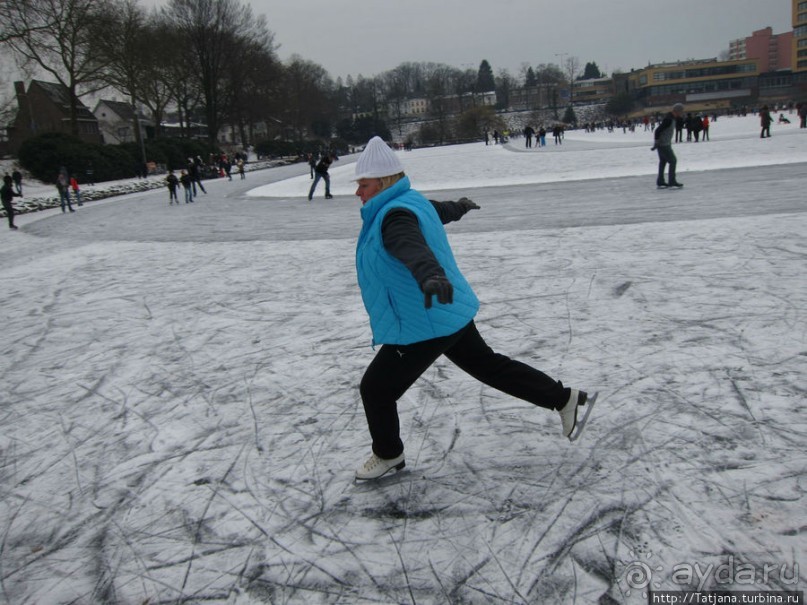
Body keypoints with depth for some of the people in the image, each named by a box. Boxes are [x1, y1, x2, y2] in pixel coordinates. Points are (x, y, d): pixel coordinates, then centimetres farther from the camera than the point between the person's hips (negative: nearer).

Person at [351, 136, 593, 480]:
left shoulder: (393, 216, -25)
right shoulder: (413, 201, 7)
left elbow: (413, 246, -48)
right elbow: (439, 211, 30)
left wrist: (430, 275, -69)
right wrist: (459, 207, 53)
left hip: (425, 326, -10)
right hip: (449, 314, 10)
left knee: (375, 388, 4)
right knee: (490, 366, 23)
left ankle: (388, 455, 26)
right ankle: (564, 398, 31)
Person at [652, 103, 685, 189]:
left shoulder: (672, 118, 10)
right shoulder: (668, 119, -22)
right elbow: (657, 131, -25)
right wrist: (656, 144, -22)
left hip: (665, 144, 10)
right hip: (664, 145, -10)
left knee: (663, 161, 15)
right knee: (673, 160, -4)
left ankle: (660, 181, 22)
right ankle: (672, 181, 1)